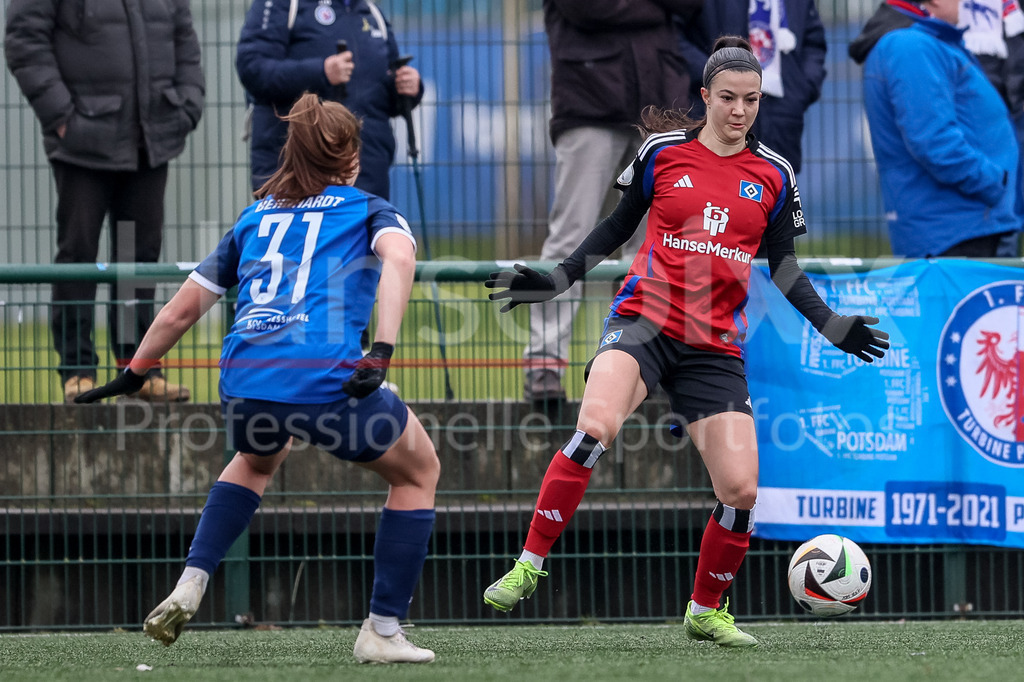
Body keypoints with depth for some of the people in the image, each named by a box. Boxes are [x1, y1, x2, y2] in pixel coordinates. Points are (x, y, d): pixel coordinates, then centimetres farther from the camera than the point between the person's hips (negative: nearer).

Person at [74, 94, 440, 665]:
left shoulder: (254, 219, 28)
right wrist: (383, 350, -16)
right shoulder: (370, 210, 17)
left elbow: (179, 312, 28)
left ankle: (189, 586, 21)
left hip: (244, 379, 4)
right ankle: (383, 632, 14)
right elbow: (398, 257, -8)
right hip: (328, 377, -4)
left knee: (258, 459, 39)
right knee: (419, 471, 21)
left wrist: (131, 377, 40)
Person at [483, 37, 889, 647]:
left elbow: (783, 266, 16)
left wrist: (832, 327, 7)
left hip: (717, 348, 3)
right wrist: (554, 282, 8)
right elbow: (618, 227, 14)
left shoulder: (774, 176, 7)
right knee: (595, 427, -32)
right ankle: (529, 566, -22)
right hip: (645, 320, -3)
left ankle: (706, 611, 20)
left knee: (741, 489, -6)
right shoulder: (663, 151, 2)